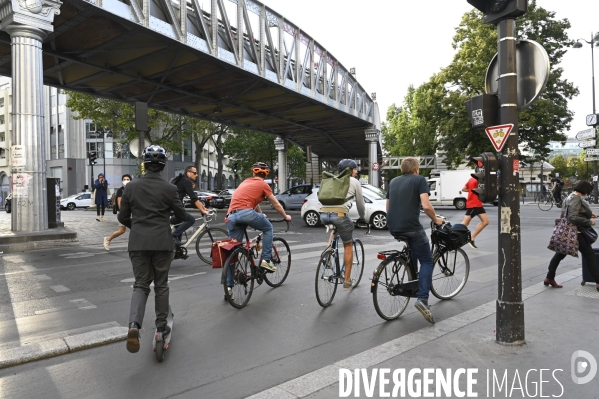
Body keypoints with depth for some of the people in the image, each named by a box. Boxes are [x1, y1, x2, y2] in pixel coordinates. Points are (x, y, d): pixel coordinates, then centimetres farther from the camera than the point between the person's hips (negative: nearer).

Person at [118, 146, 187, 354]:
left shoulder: (131, 187, 1)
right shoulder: (169, 188, -6)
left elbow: (123, 217, 6)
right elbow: (181, 215, 3)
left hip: (138, 242, 2)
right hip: (162, 242, -1)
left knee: (141, 284, 9)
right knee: (161, 284, 12)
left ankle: (134, 325, -12)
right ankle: (161, 326, 22)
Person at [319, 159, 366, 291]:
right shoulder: (355, 182, 16)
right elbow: (360, 203, 22)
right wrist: (361, 217, 39)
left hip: (324, 213, 5)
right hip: (339, 214, -4)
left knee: (334, 230, 38)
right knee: (348, 245, 14)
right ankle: (347, 281, 15)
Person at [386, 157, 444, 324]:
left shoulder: (393, 181, 19)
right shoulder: (419, 180, 1)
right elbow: (426, 205, -12)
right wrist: (436, 220, 4)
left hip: (393, 227, 6)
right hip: (411, 227, -6)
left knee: (414, 253, 32)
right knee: (427, 261, 5)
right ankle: (422, 299, -8)